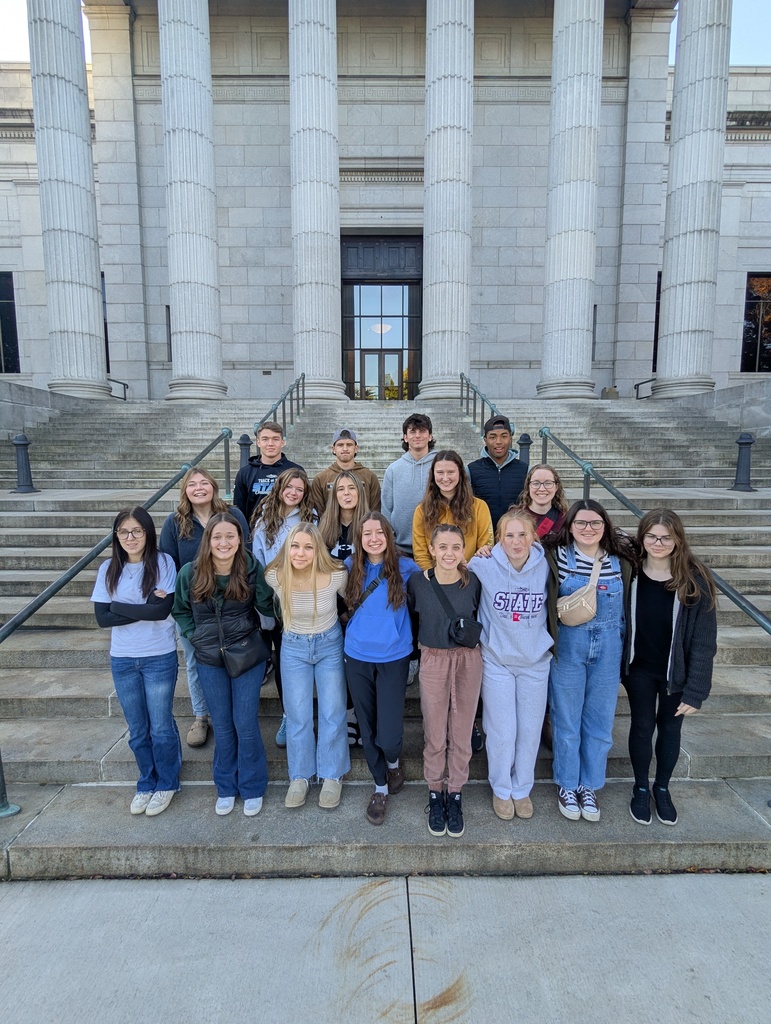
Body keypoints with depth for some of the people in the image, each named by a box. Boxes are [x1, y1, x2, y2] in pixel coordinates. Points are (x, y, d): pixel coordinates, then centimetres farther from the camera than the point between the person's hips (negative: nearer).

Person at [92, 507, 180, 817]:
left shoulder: (163, 563, -11)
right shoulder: (108, 569, -1)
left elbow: (164, 609, -20)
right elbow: (102, 617, -7)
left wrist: (119, 607, -14)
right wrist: (145, 609, -16)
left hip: (159, 658, -3)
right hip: (122, 660, 3)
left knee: (161, 727, 9)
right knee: (137, 730, 16)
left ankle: (166, 784, 31)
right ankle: (146, 783, 37)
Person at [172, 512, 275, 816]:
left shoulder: (252, 569, -14)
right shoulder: (189, 572, -9)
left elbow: (267, 608, -11)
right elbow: (180, 609, 8)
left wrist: (260, 582, -26)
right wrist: (193, 635, -2)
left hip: (247, 656, -2)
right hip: (209, 659, 2)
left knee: (246, 725, 5)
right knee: (222, 726, 15)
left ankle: (252, 789, 27)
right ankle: (226, 787, 35)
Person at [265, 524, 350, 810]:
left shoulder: (337, 575, -25)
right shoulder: (275, 576, -21)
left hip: (330, 644, -1)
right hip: (293, 647, 1)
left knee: (332, 713, 9)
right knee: (297, 716, 9)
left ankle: (332, 775, 29)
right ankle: (300, 775, 30)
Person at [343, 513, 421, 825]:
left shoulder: (406, 568, -8)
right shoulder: (350, 567, -1)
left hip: (393, 658, -2)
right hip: (357, 658, 3)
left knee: (388, 734, -6)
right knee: (368, 728, 13)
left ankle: (394, 763, 30)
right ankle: (381, 786, 36)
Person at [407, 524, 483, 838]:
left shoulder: (473, 582, -8)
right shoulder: (417, 582, -10)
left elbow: (481, 617, 8)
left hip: (468, 660, 1)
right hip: (433, 661, -1)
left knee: (461, 733, 12)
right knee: (434, 735, 10)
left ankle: (455, 794, 33)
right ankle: (435, 794, 32)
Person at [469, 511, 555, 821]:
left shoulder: (545, 567, -10)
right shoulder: (482, 566, -17)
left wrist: (548, 642, 8)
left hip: (536, 661, 2)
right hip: (497, 660, -2)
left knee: (530, 731, 13)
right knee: (502, 731, 7)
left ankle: (522, 788, 37)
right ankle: (501, 789, 33)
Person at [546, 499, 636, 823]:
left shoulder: (620, 559, -2)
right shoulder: (559, 556, -10)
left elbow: (627, 605, 8)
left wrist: (627, 648, 9)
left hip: (608, 647, 3)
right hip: (567, 646, -2)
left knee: (600, 721, 13)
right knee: (567, 720, 10)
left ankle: (589, 785, 33)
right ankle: (567, 784, 31)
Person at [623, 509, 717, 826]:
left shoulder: (695, 580, -17)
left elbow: (704, 640, -14)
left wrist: (695, 690, -14)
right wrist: (618, 667, -6)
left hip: (676, 672, -1)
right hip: (639, 669, 1)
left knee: (670, 728, 16)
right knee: (642, 727, 13)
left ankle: (662, 788, 40)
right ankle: (640, 788, 35)